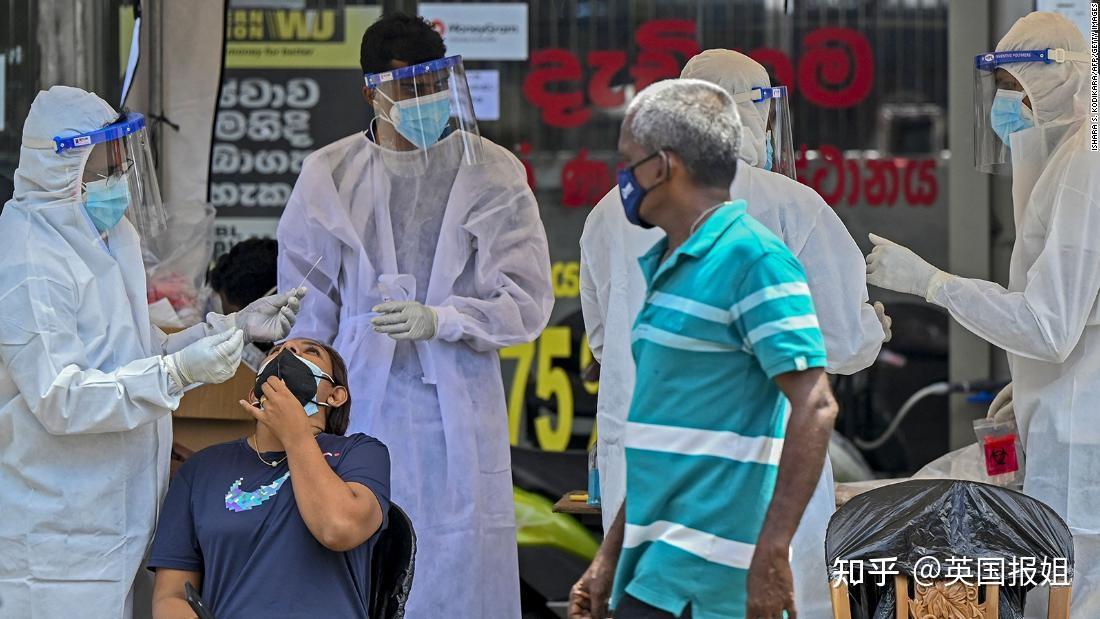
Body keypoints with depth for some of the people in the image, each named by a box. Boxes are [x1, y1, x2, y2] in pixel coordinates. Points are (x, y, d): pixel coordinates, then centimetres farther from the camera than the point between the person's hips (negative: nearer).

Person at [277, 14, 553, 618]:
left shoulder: (493, 175, 1)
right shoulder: (329, 177, 5)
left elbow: (527, 300, -4)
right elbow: (306, 313, 9)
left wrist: (438, 320, -19)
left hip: (459, 417, -1)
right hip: (361, 412, 1)